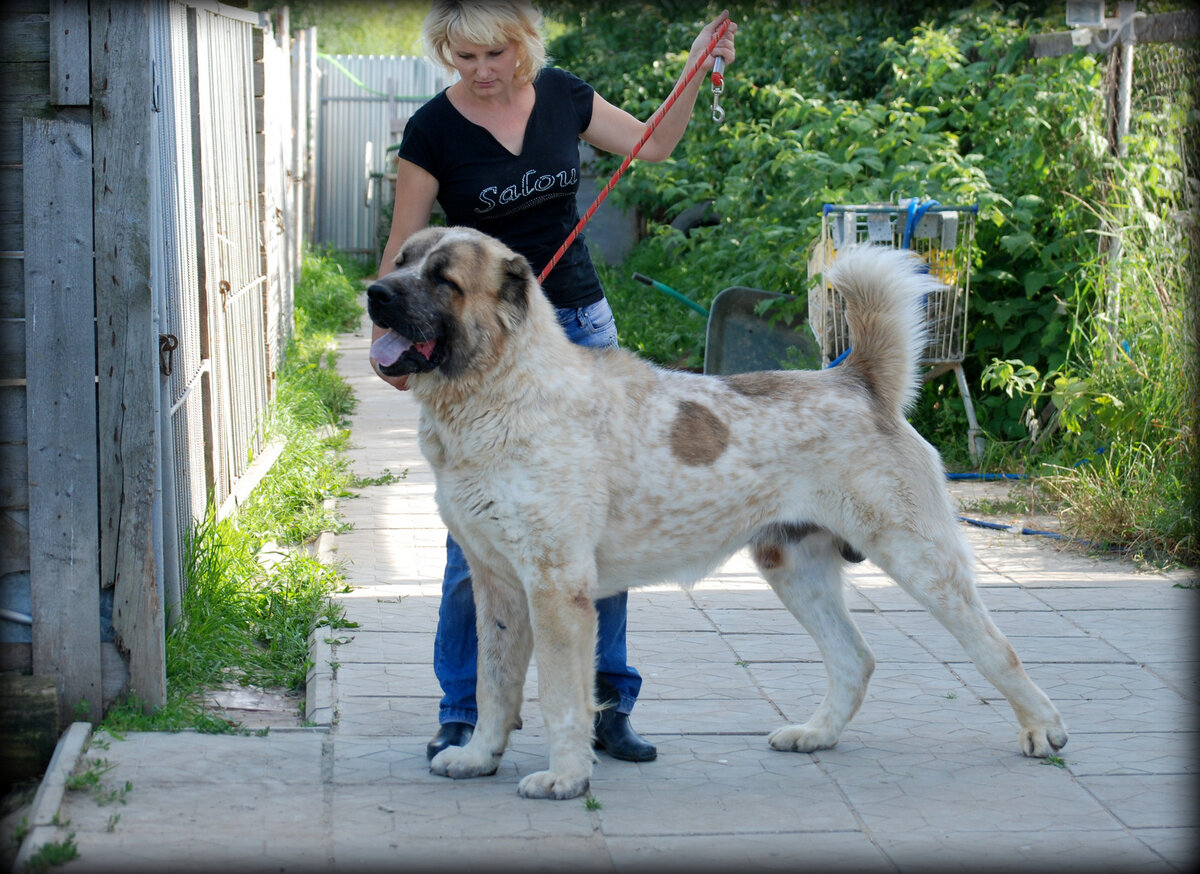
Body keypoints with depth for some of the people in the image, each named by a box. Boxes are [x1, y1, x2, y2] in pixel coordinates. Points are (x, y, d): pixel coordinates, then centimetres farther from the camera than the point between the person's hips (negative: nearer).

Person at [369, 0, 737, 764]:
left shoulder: (562, 95, 1)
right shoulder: (434, 129, -9)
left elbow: (654, 145, 16)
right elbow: (405, 247, -3)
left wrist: (697, 70, 5)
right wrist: (386, 340, -13)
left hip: (582, 327, 3)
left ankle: (608, 705, 15)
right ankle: (461, 716, 8)